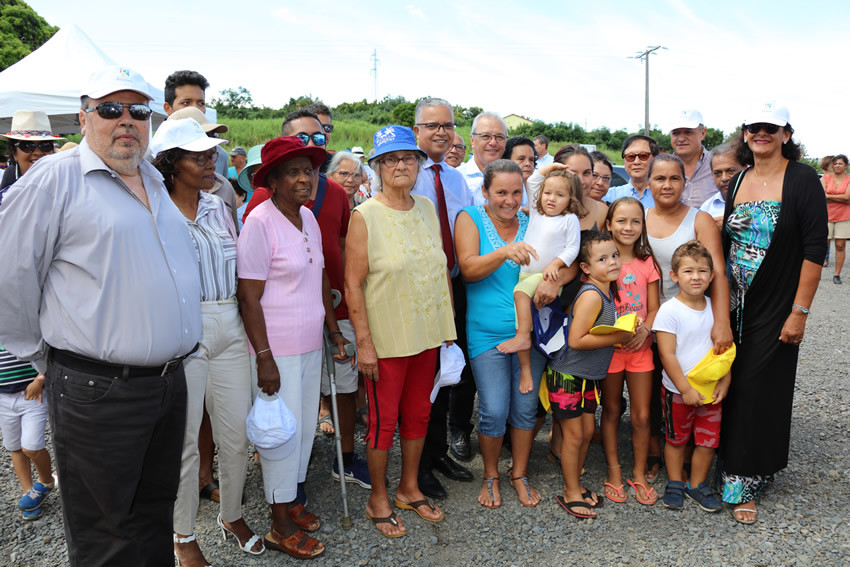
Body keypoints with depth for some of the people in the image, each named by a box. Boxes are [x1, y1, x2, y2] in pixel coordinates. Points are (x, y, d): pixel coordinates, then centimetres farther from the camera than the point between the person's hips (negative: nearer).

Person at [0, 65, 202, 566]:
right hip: (98, 391, -6)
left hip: (171, 384, 6)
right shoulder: (56, 178, -7)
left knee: (156, 516, 22)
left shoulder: (158, 183, 14)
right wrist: (48, 360, -1)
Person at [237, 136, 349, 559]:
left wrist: (334, 329, 15)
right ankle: (281, 528, 20)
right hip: (277, 349, -7)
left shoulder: (308, 217, 8)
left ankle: (291, 499, 37)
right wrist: (264, 358, -19)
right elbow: (248, 298, -17)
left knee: (306, 427, 17)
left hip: (310, 344, 7)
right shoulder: (260, 222, -15)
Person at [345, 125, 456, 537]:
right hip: (386, 339, -5)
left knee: (418, 413, 16)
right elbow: (353, 284, -12)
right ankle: (378, 498, 27)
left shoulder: (426, 208, 7)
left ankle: (409, 488, 36)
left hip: (426, 334, 6)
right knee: (383, 419, 6)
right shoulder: (365, 216, -10)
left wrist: (448, 328, 11)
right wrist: (364, 343, -16)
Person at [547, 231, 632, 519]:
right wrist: (617, 338, -22)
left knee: (587, 432, 15)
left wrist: (626, 328, 2)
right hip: (567, 376, -8)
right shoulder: (591, 295, -23)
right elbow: (576, 340, -28)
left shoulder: (607, 291, 5)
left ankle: (575, 484, 31)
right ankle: (571, 493, 19)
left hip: (588, 377, 8)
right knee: (574, 435, 3)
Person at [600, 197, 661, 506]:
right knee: (611, 410, 10)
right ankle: (614, 470, 24)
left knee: (642, 416, 5)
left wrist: (644, 329, -13)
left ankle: (639, 472, 22)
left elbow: (654, 307, 5)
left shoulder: (647, 262, 5)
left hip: (640, 345, 2)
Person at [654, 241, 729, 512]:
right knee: (677, 439, 13)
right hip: (678, 391, -4)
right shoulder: (669, 310, -16)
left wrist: (724, 381, -4)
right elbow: (667, 354, -17)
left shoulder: (715, 307, 1)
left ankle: (697, 484, 30)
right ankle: (675, 484, 31)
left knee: (709, 440, 10)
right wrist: (686, 389, -17)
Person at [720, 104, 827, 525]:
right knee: (732, 385, 9)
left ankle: (746, 483, 16)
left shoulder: (802, 179, -8)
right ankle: (735, 469, 27)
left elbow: (815, 249, -11)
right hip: (735, 305, 5)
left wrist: (800, 311, -15)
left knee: (759, 390, 1)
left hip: (776, 309, -4)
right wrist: (718, 303, 8)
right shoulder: (738, 181, 8)